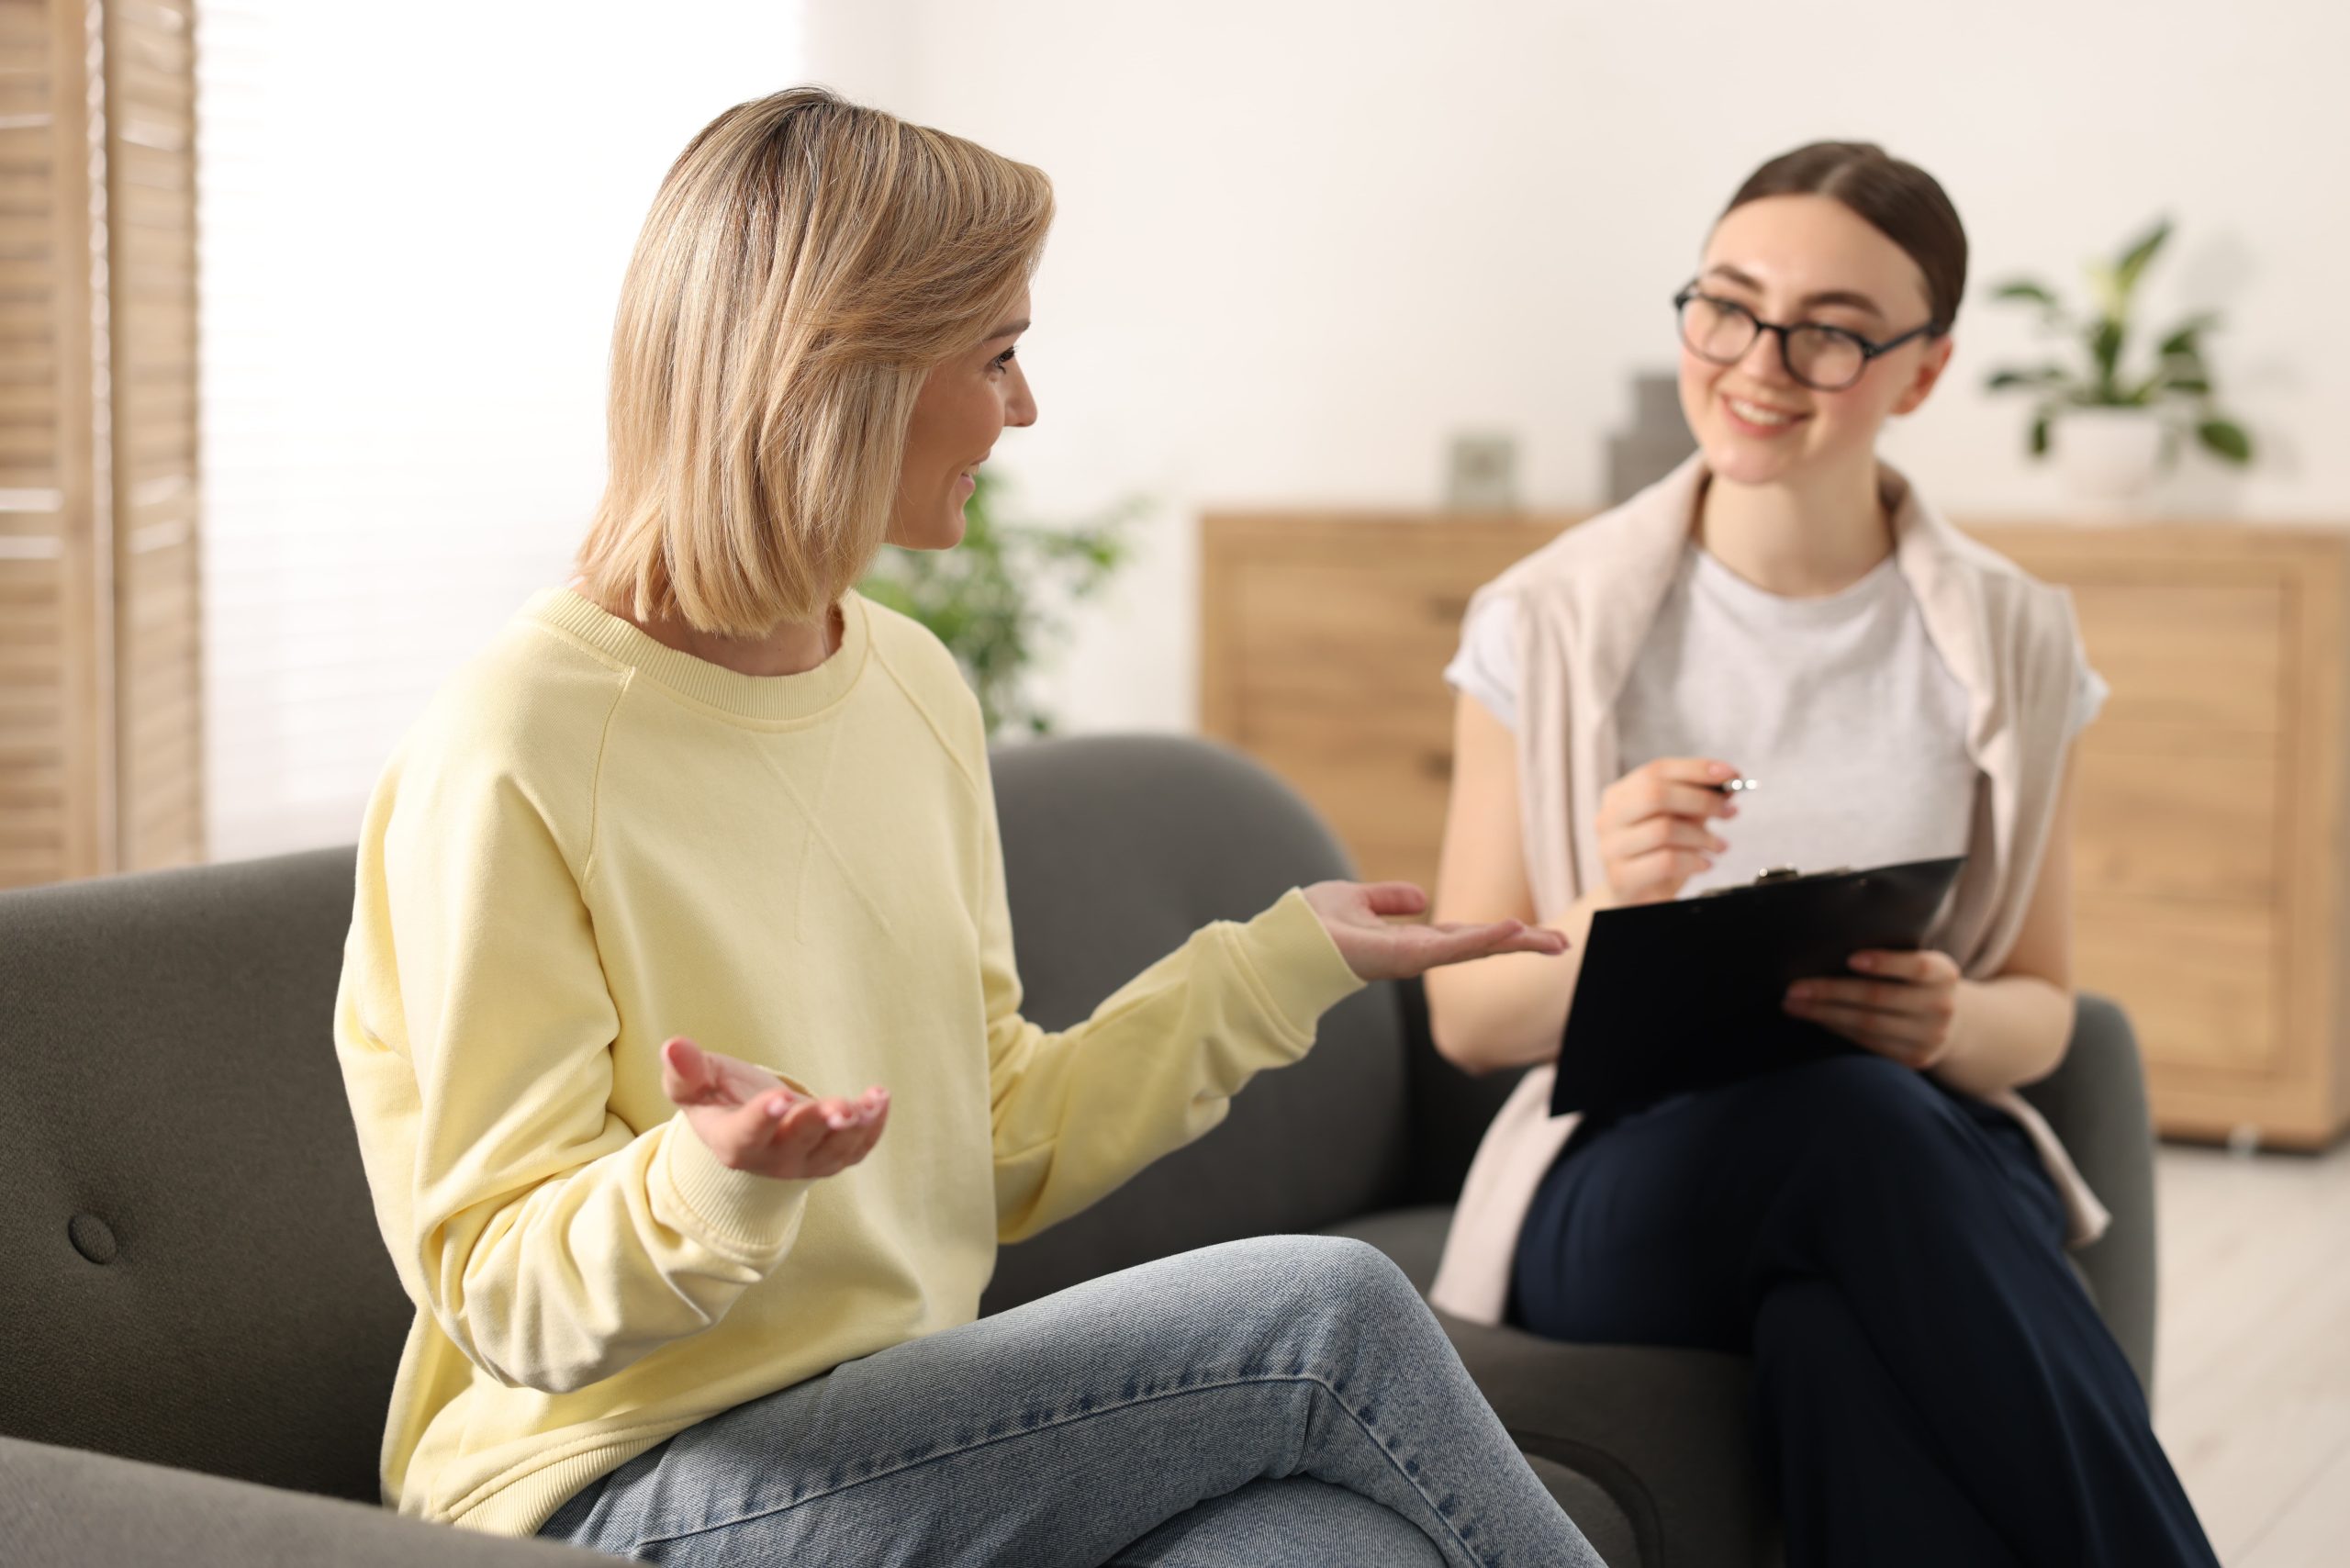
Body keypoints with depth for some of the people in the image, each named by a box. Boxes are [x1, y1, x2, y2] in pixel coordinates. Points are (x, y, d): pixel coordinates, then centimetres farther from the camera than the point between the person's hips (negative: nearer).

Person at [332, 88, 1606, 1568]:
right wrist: (717, 1181, -32)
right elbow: (512, 1306, -13)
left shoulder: (918, 687, 9)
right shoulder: (511, 763, -15)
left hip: (910, 1429, 6)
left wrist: (1280, 962, 10)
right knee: (1328, 1313, -19)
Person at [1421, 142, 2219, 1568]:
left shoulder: (2011, 645, 4)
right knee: (1844, 1113, -36)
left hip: (1930, 1167, 1)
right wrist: (1608, 915, -20)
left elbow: (2038, 1010, 11)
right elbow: (1469, 1019, 2)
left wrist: (1948, 1025, -14)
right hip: (1632, 1177, 0)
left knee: (1839, 1336, -38)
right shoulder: (1549, 628, 0)